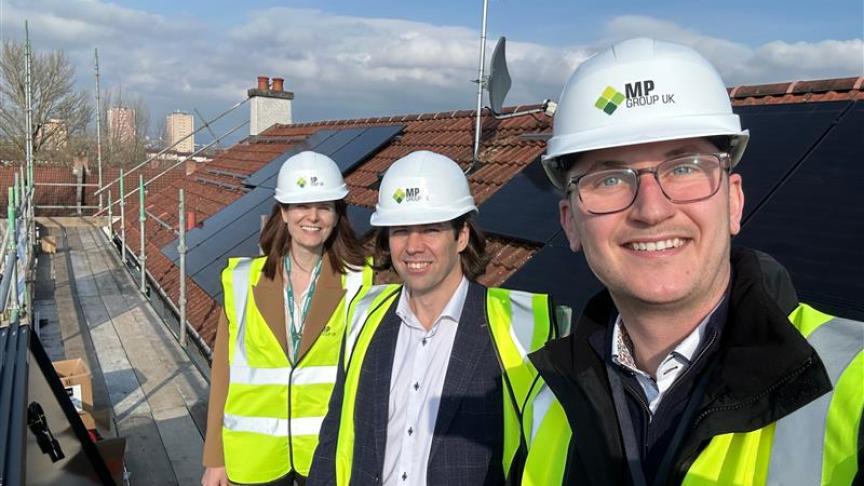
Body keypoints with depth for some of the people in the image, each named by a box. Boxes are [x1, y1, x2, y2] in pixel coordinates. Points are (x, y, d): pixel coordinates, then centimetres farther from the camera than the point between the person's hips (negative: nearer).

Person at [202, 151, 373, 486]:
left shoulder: (358, 283, -8)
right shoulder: (244, 280, -3)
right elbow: (223, 371, 1)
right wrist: (214, 457, 3)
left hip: (328, 451, -1)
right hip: (252, 453, 1)